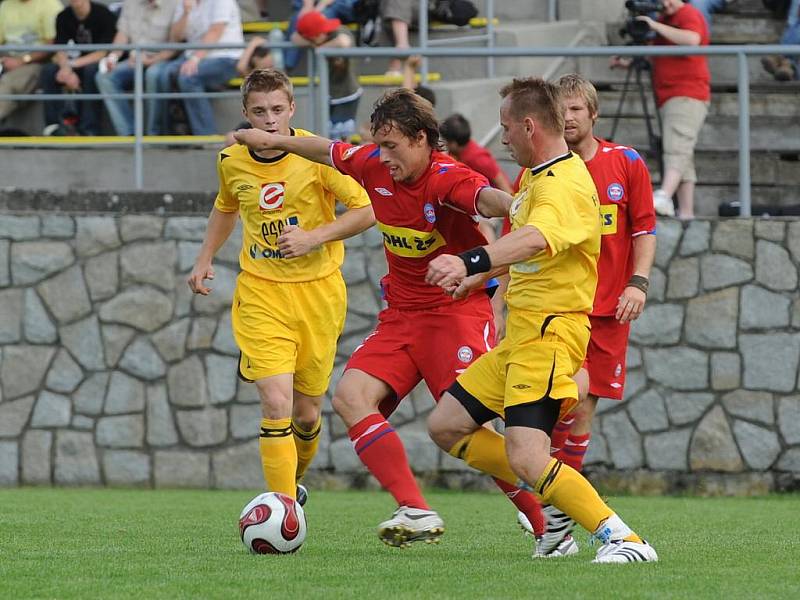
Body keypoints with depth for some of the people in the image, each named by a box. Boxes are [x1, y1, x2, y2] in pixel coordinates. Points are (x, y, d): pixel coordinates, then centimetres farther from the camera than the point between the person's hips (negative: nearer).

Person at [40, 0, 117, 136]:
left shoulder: (103, 14, -15)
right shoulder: (64, 17, 0)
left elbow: (103, 53, -19)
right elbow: (60, 52, -5)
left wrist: (71, 64, -27)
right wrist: (66, 69, -27)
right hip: (78, 66, 5)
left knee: (91, 70, -37)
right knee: (48, 70, -20)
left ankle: (88, 129, -35)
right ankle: (54, 124, -23)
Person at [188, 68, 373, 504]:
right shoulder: (231, 162, 0)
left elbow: (366, 211, -7)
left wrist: (314, 238, -18)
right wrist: (205, 260, 14)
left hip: (318, 289, -1)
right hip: (261, 292, 1)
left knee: (306, 414, 8)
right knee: (276, 402, -18)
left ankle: (293, 481, 38)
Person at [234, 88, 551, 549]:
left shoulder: (447, 179, -22)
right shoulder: (375, 165, 1)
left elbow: (486, 197, -44)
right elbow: (331, 152, 22)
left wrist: (514, 205, -67)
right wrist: (274, 141, 34)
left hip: (457, 310, -8)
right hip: (401, 315, 8)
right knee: (351, 397, -11)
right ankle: (416, 512, -16)